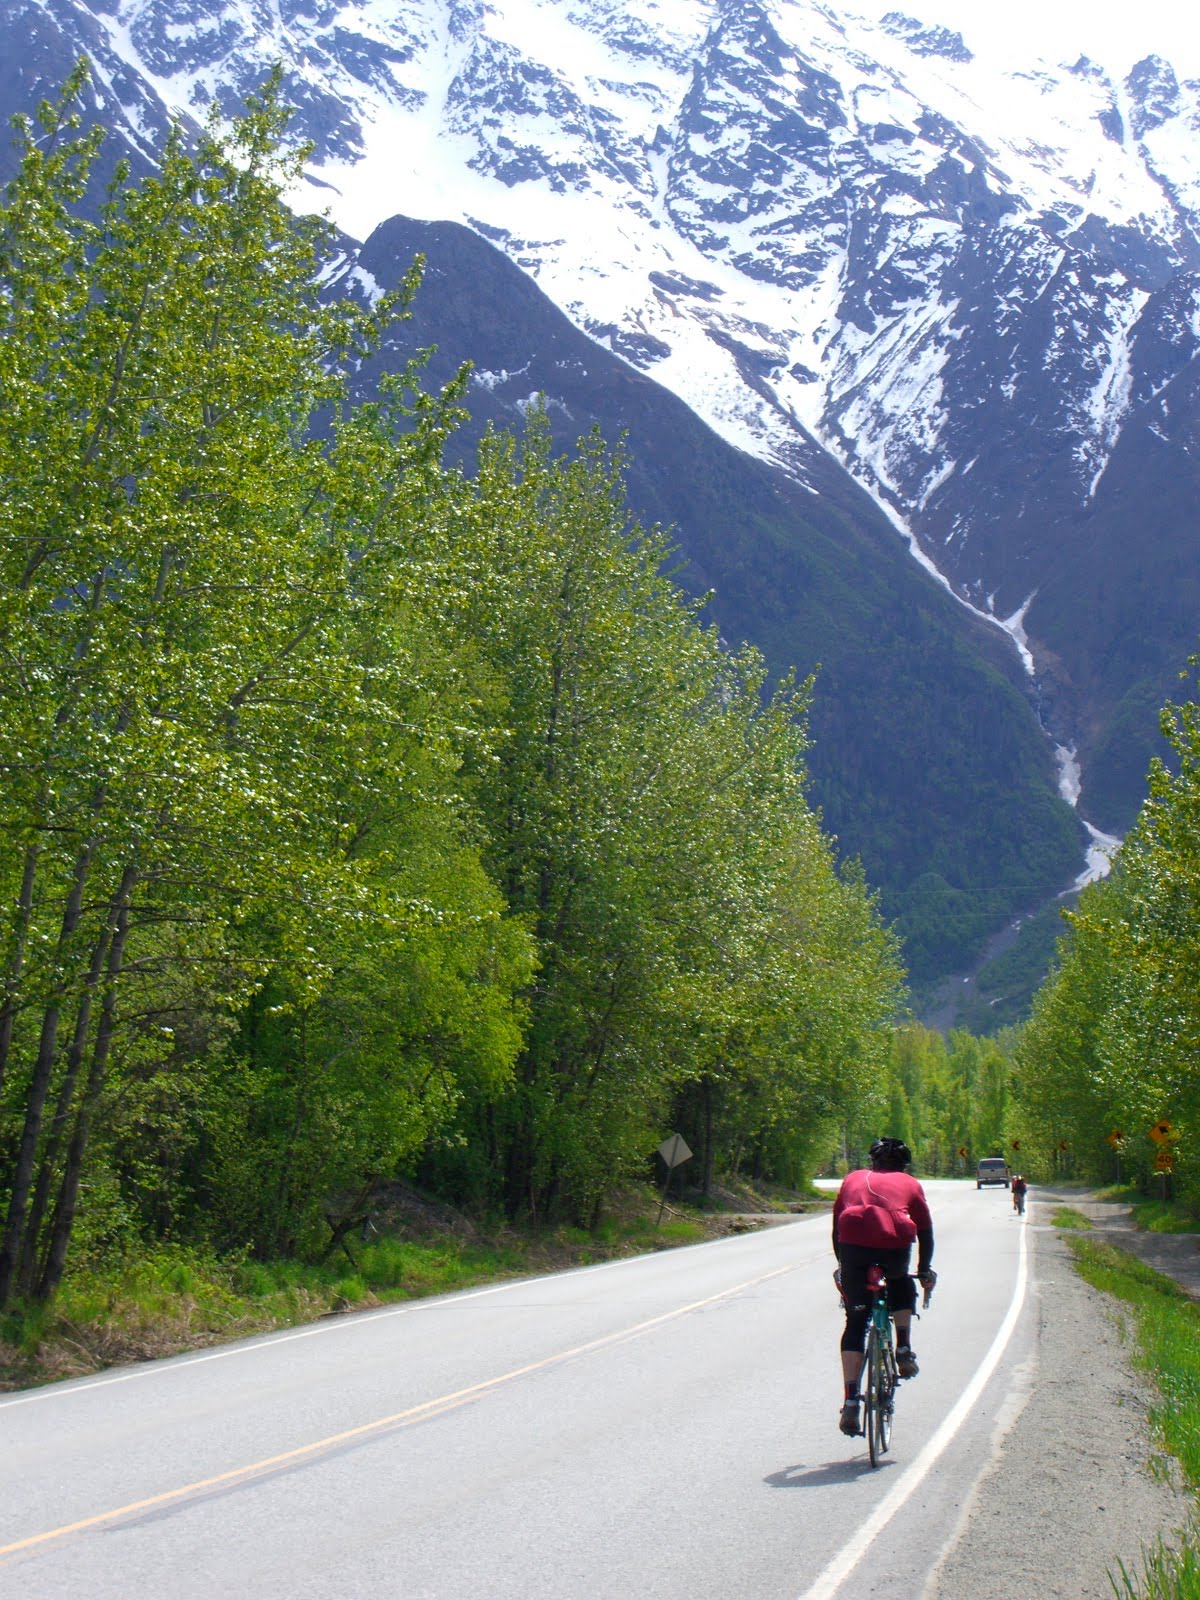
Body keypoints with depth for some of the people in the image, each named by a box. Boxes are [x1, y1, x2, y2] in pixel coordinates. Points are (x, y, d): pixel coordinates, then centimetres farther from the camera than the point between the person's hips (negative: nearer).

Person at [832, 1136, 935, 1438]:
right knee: (902, 1287, 35)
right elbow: (925, 1232, 26)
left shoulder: (852, 1179, 31)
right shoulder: (909, 1184, 27)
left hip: (853, 1245, 1)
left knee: (855, 1323, 10)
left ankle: (850, 1403, 2)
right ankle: (903, 1350, 20)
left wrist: (843, 1266, 42)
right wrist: (924, 1270, 39)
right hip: (895, 1246, -1)